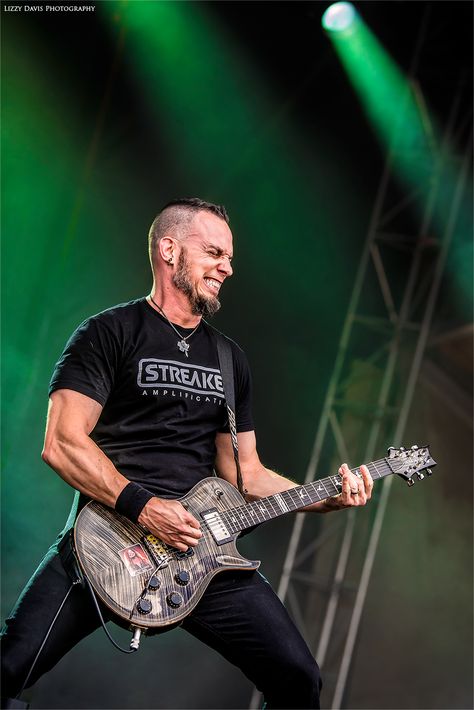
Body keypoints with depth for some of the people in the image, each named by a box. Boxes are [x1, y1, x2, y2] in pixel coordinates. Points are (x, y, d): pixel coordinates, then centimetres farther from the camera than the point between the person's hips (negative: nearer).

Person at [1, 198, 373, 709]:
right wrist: (142, 507, -19)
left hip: (201, 542, 5)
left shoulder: (229, 359, 19)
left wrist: (325, 499, 7)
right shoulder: (108, 334, 0)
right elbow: (62, 444, -10)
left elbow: (245, 473, 21)